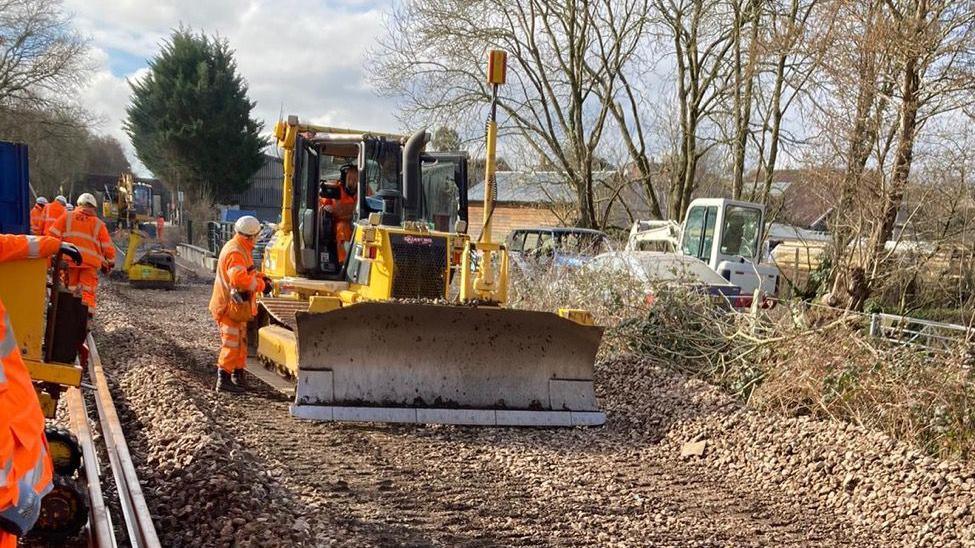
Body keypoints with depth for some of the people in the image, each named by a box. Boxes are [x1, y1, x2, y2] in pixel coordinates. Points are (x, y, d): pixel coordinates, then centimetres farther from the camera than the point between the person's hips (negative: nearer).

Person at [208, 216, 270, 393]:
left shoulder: (240, 249, 12)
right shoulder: (235, 252, -22)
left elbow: (247, 272, 23)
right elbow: (240, 279, -32)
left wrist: (261, 277, 7)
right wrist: (261, 284, -22)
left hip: (237, 305, 11)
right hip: (230, 305, -11)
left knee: (241, 342, 18)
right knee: (231, 343, -8)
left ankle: (238, 377, 28)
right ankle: (223, 380, -5)